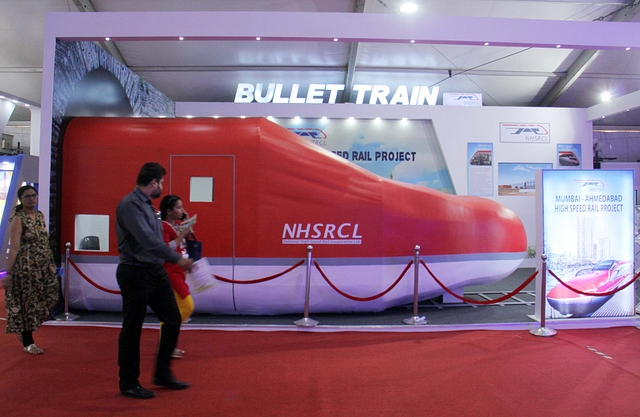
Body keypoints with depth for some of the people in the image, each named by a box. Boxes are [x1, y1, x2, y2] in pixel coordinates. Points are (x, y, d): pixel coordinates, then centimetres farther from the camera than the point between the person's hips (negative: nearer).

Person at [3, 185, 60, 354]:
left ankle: (23, 330, 32)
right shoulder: (18, 219, -8)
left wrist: (51, 265, 13)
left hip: (43, 267, 6)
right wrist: (8, 272, -17)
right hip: (25, 267, -6)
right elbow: (14, 248, -14)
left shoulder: (40, 216, 11)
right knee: (26, 302, 3)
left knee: (40, 301, 8)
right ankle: (28, 343, 13)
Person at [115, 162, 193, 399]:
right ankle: (128, 384, 21)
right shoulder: (130, 204, -17)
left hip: (155, 271, 9)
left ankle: (162, 374, 26)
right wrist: (177, 259, -25)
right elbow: (148, 240, -27)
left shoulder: (147, 205, 13)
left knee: (173, 319, 12)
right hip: (135, 273, -9)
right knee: (132, 329, 5)